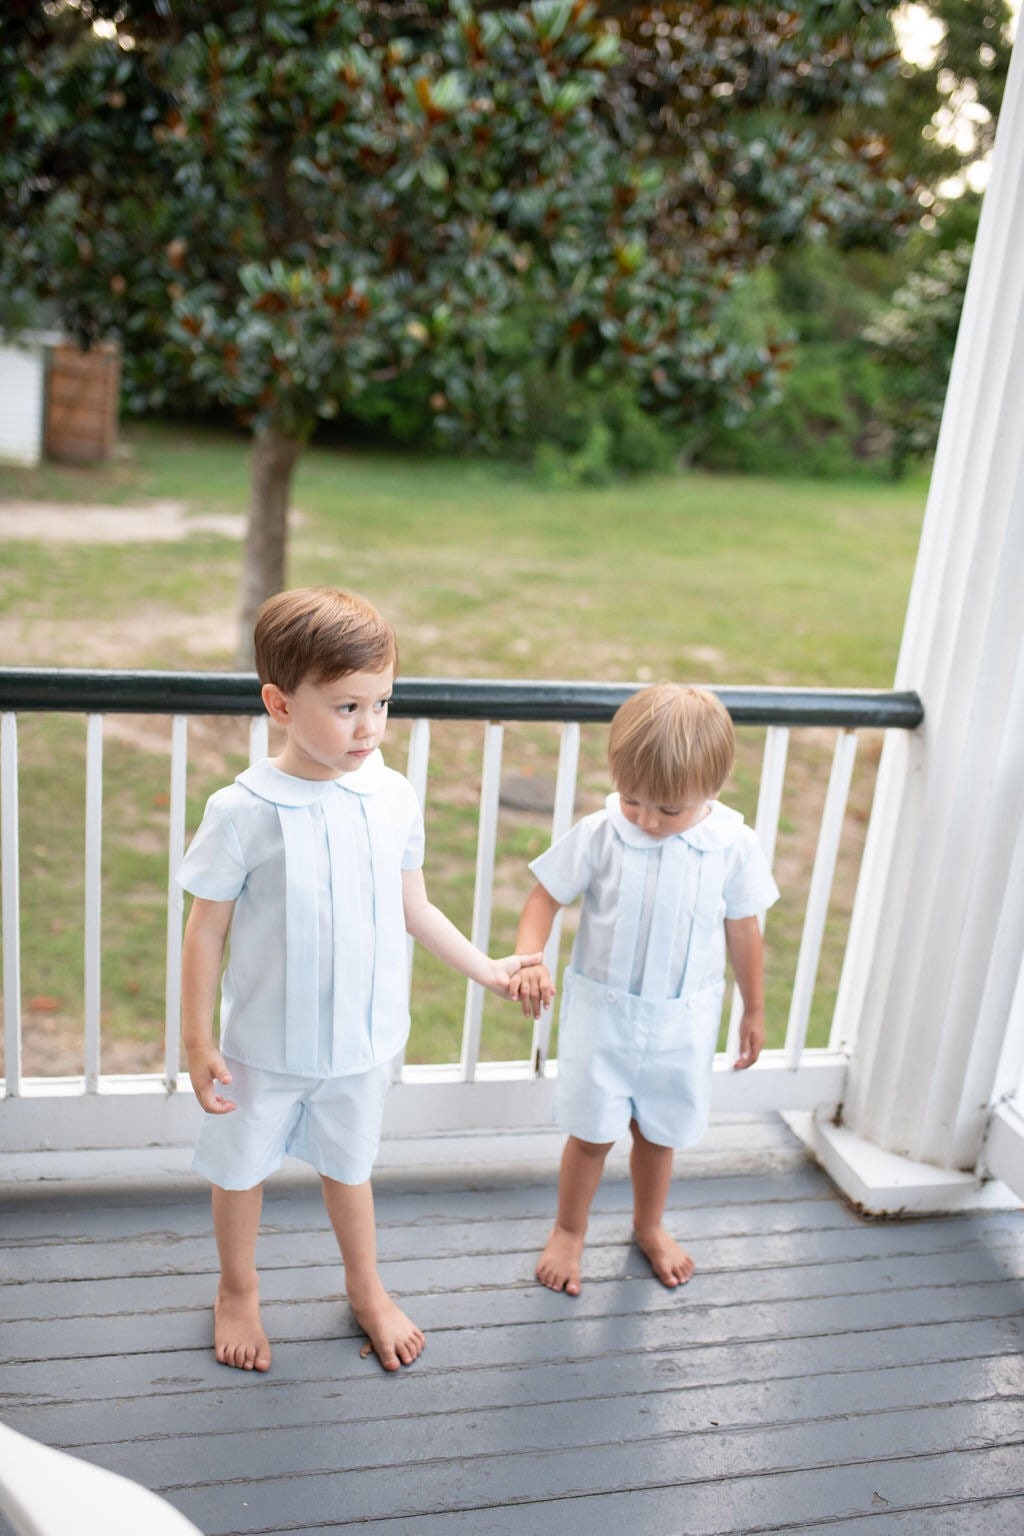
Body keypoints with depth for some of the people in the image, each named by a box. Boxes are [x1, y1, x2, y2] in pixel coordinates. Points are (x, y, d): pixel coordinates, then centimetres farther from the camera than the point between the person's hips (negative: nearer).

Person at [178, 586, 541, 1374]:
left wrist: (487, 969, 5)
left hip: (363, 1038, 3)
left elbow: (414, 908, 3)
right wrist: (198, 1041, -9)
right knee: (242, 1167, 19)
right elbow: (207, 930, -12)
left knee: (349, 1164, 24)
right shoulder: (244, 812, -22)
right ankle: (238, 1293, 47)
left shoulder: (394, 799, -11)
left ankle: (367, 1288, 48)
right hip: (267, 1043, -2)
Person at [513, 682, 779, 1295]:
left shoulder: (734, 847, -13)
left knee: (659, 1133, 19)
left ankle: (650, 1227, 47)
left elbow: (743, 930, 0)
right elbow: (546, 897, -8)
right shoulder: (597, 836, -17)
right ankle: (569, 1231, 38)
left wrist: (754, 1010, 10)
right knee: (593, 1133, 11)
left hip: (682, 1022, 1)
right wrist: (529, 961, -26)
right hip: (603, 1013, -1)